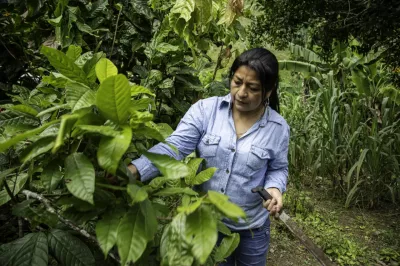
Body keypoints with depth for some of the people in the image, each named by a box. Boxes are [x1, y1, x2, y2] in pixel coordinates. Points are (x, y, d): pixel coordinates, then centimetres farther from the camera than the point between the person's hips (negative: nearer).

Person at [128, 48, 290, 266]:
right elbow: (174, 147, -22)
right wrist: (132, 170, -35)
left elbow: (278, 169, 3)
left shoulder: (278, 128, -11)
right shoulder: (205, 109, -15)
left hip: (250, 226, 1)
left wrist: (274, 188, -19)